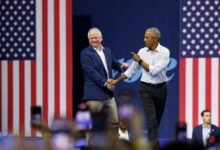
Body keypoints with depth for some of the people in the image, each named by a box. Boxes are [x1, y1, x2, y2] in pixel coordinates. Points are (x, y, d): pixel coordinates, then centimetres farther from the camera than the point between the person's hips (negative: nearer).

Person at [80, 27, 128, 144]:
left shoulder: (107, 50, 13)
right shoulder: (86, 54, -8)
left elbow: (113, 63, 23)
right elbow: (90, 71, -17)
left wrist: (121, 66, 0)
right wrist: (105, 83, -21)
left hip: (109, 94, 7)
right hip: (94, 95, -7)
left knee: (114, 122, 10)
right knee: (92, 125, -1)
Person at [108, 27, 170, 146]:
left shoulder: (164, 52, -11)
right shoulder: (142, 51, 0)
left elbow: (154, 70, -21)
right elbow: (132, 70, 9)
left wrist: (140, 61, -15)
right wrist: (117, 80, 8)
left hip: (160, 88, 0)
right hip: (146, 88, 0)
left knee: (157, 119, 14)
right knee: (151, 118, -12)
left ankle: (152, 142, 33)